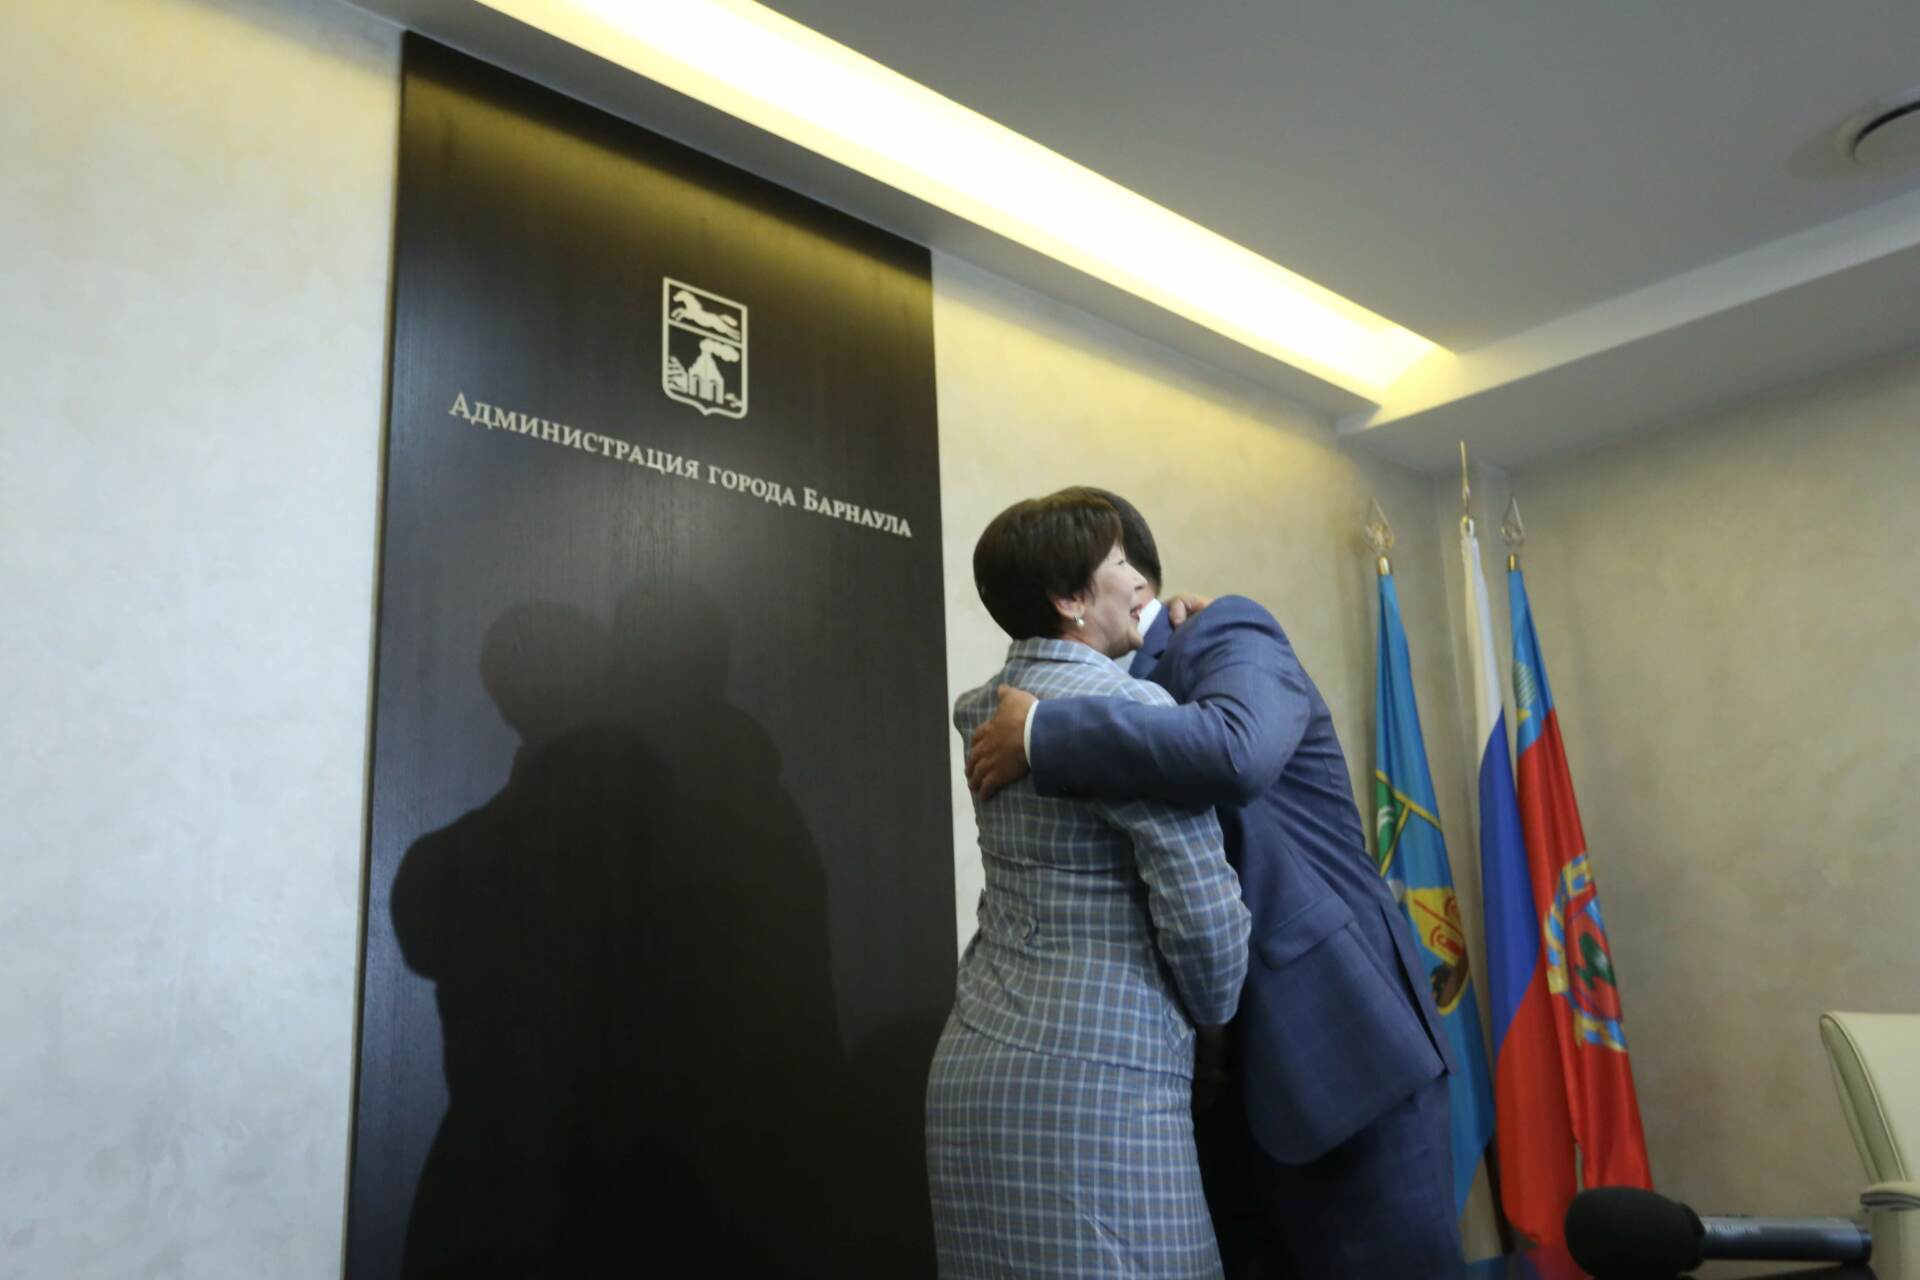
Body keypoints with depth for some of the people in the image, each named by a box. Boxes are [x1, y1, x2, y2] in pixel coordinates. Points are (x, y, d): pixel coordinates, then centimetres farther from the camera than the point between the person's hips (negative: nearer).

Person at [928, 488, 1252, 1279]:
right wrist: (1214, 1017, 5)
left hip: (975, 1067, 8)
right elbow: (1202, 911, -14)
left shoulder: (988, 711, 11)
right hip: (1093, 1077, -8)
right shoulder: (1132, 709, -12)